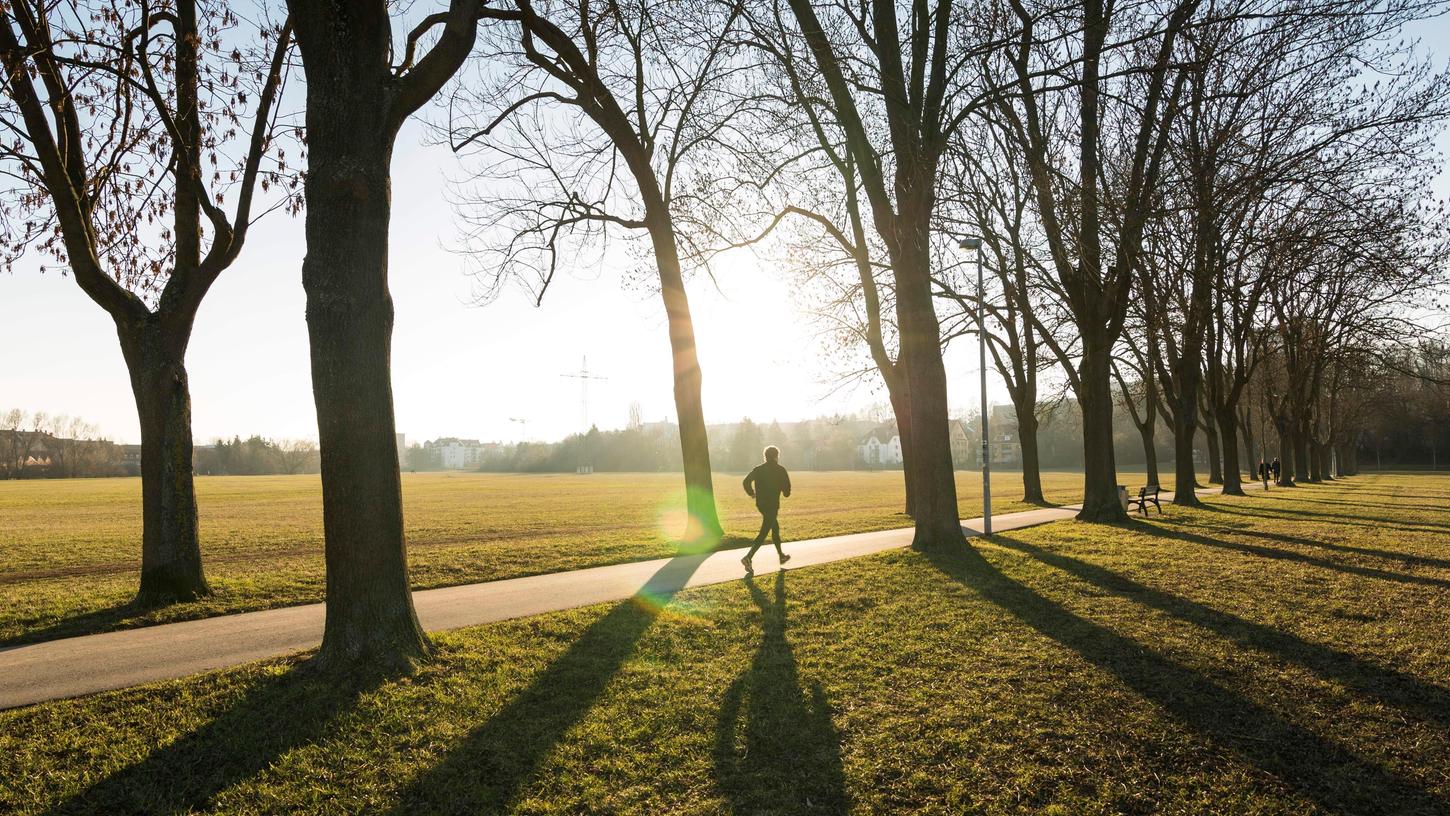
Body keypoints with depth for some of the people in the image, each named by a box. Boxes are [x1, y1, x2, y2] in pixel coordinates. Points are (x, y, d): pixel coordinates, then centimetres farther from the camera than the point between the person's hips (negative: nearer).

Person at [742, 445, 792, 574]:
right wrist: (786, 492, 13)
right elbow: (786, 487, -10)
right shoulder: (780, 470, -7)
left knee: (775, 528, 22)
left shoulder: (758, 468, 6)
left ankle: (781, 555, 33)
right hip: (772, 505, -7)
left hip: (761, 504, 7)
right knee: (763, 533, -7)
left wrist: (752, 493, 11)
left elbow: (746, 482, -3)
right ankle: (748, 558, -19)